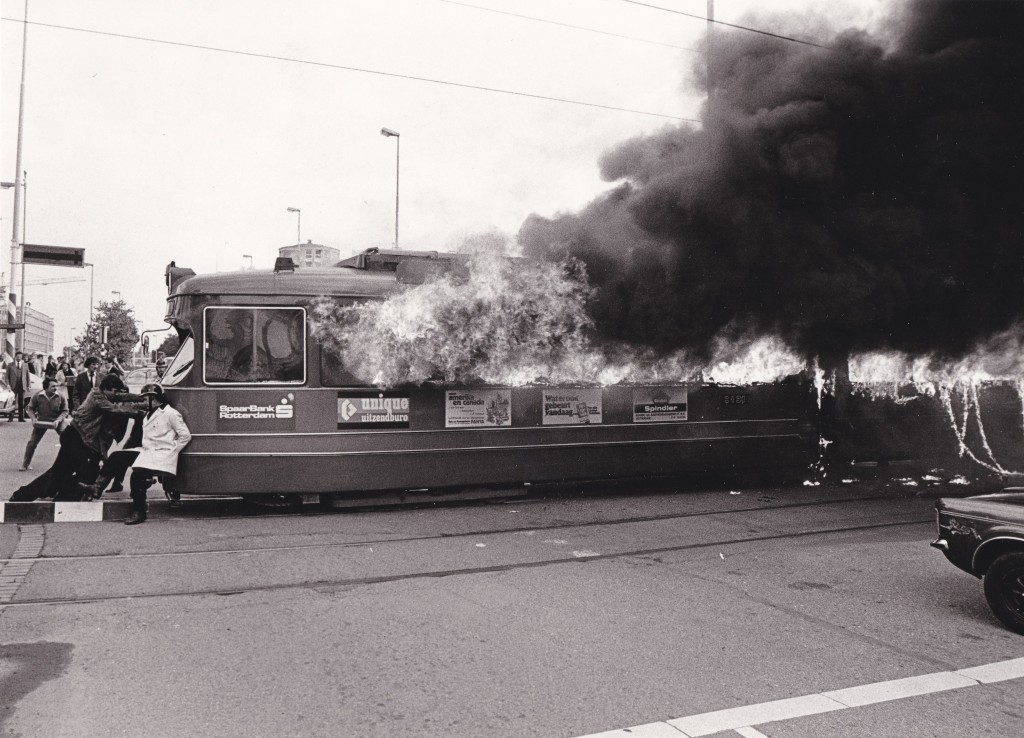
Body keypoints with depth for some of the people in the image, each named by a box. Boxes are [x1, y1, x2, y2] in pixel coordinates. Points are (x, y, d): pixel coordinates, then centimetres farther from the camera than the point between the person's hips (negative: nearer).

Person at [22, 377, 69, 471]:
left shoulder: (60, 397, -14)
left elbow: (65, 411, -7)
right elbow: (30, 408, 0)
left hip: (56, 421, -1)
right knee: (32, 442, 1)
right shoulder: (38, 396, -13)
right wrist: (33, 418, -17)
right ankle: (25, 464, 18)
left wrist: (58, 420, -22)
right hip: (41, 421, 1)